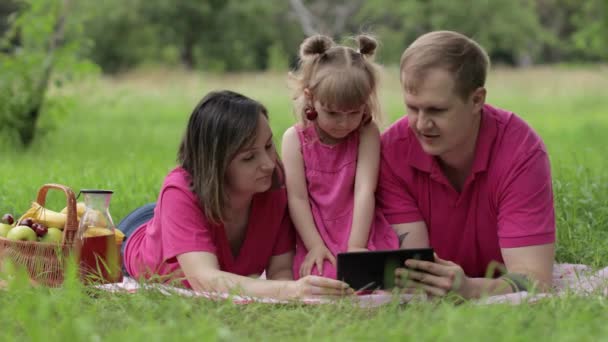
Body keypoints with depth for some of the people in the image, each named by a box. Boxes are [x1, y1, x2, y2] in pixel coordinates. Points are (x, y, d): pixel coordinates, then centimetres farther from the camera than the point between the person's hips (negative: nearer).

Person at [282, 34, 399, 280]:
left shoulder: (367, 133, -1)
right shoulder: (295, 138, 0)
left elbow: (365, 190, -11)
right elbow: (297, 198, -4)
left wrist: (356, 247, -19)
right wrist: (315, 246, -14)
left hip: (363, 238, 0)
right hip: (318, 240, 0)